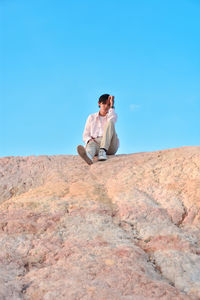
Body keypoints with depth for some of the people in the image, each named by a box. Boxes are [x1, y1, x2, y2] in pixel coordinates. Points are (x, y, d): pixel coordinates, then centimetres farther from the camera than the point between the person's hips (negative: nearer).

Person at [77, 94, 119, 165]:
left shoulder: (113, 115, 19)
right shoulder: (91, 117, 21)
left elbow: (111, 121, -9)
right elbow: (85, 136, 12)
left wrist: (111, 106, -4)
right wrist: (89, 140, -10)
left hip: (110, 144, 0)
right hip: (95, 142, 0)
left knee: (110, 122, -24)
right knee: (91, 144, -37)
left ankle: (103, 151, -42)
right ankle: (88, 156, -76)